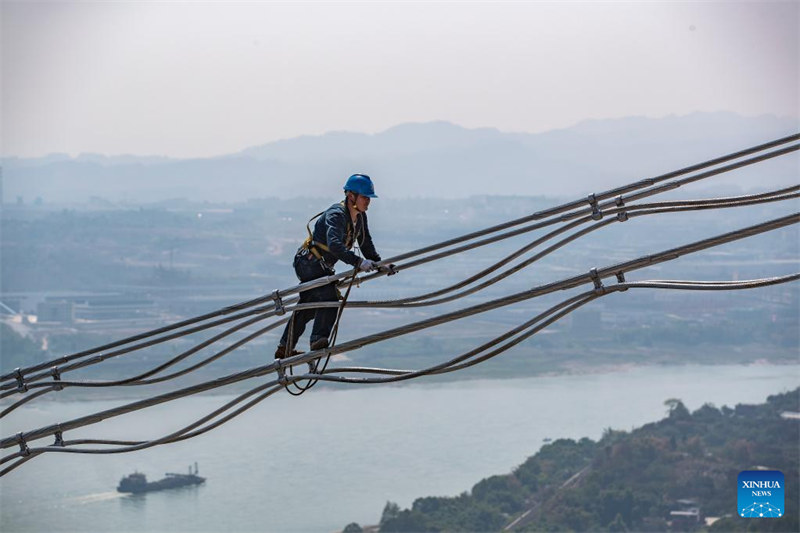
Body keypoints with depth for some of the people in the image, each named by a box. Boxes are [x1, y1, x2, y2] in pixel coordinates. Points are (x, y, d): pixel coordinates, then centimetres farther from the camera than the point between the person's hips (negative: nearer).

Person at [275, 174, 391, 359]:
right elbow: (334, 245, -43)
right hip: (309, 262, -10)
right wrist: (358, 262, -52)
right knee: (329, 296, -29)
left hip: (321, 267, 10)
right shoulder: (336, 215, -27)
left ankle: (284, 348, 29)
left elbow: (366, 245, 9)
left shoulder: (360, 216, 1)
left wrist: (379, 263, -5)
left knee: (308, 307, 18)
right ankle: (318, 339, -31)